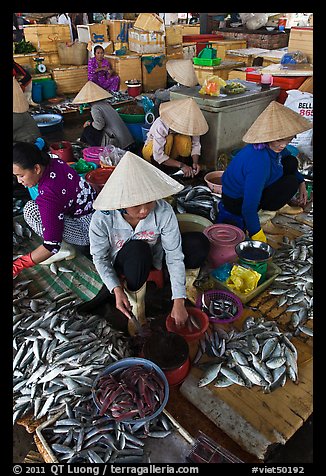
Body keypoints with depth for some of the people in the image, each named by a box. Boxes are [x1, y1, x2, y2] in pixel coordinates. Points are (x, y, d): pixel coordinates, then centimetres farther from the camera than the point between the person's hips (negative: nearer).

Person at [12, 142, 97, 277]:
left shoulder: (48, 195, -30)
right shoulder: (55, 163, -8)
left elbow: (52, 245, -26)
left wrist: (17, 266, -20)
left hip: (88, 229, -9)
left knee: (30, 210, -18)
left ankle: (64, 249, -2)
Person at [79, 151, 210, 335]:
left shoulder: (164, 211, -29)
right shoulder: (102, 219, -31)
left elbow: (174, 255, -24)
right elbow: (100, 258, -16)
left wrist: (178, 301, -24)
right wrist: (117, 290, -30)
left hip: (152, 258, 2)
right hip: (123, 266, -1)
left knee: (199, 243, -22)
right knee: (138, 249, -39)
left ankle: (187, 285, 8)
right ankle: (136, 310, -16)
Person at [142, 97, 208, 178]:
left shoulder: (190, 124, -21)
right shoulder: (161, 125, -34)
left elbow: (196, 145, -14)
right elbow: (158, 155, -35)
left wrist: (195, 162, -32)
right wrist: (180, 165, -39)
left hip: (172, 151, 3)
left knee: (185, 139, -29)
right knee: (168, 138, -35)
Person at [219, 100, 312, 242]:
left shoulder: (273, 146, -9)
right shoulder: (259, 162, -37)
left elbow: (285, 155, 17)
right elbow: (249, 206, -33)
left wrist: (301, 183, 12)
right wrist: (257, 236, -24)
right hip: (237, 203, -8)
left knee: (291, 163, 4)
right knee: (292, 182, -12)